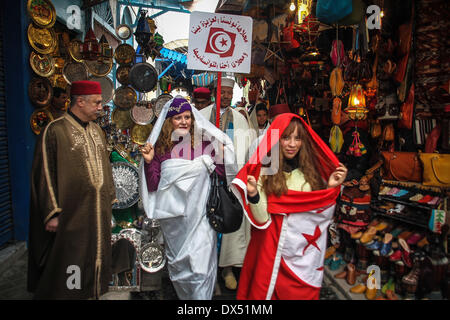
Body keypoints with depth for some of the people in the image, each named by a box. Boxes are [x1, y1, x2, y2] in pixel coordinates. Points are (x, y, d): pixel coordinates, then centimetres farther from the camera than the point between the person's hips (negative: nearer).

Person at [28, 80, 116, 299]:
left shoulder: (97, 130, 9)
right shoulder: (54, 131, -11)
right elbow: (45, 174, -11)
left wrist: (110, 202, 14)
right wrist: (52, 213, -13)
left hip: (98, 213, 7)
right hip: (71, 214, -6)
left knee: (94, 258, 17)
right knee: (67, 264, 6)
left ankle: (93, 293, 33)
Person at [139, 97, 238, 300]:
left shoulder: (204, 143, -2)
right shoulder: (161, 148, 0)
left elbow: (223, 175, 3)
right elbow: (153, 186, 1)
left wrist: (220, 155, -13)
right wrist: (149, 162, -12)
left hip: (200, 216, -2)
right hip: (173, 217, 2)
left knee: (200, 268, 0)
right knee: (178, 266, 20)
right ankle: (183, 296, 43)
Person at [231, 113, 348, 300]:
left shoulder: (312, 170, 0)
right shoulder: (265, 171, -8)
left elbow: (323, 213, 4)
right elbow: (262, 220, -13)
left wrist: (331, 188, -8)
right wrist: (253, 194, -29)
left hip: (306, 251, 3)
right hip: (275, 250, -2)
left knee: (303, 293, 18)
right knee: (268, 292, 12)